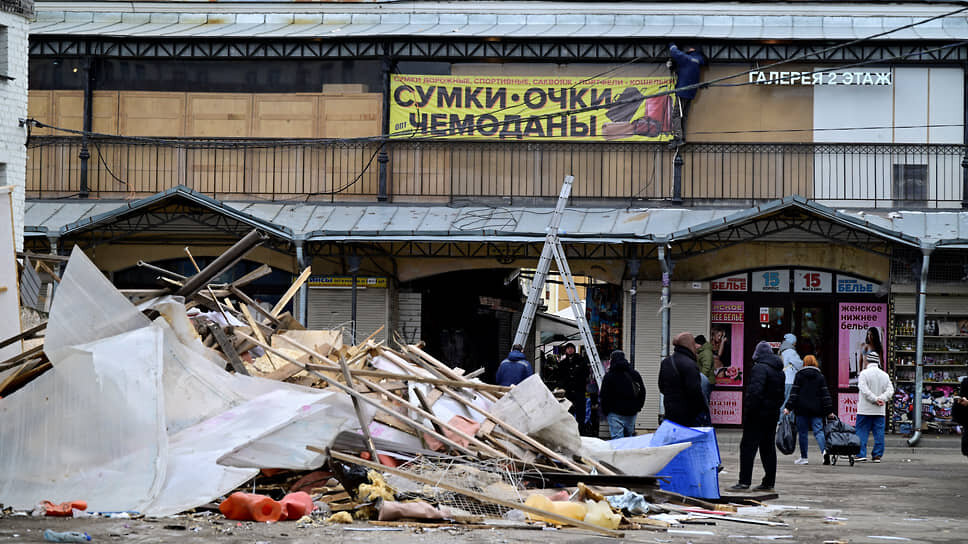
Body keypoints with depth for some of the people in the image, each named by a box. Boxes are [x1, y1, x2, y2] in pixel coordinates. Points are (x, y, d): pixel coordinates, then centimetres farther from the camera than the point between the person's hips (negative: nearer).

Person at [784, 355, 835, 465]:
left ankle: (803, 457, 7)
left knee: (803, 432, 5)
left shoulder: (799, 375, 1)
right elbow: (825, 394, 4)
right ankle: (824, 450, -26)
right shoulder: (820, 376, 6)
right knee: (818, 430, -1)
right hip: (816, 410, 2)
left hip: (802, 409, -2)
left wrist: (789, 407, -3)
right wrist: (829, 411, 5)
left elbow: (794, 392, -4)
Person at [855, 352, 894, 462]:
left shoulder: (864, 373, -6)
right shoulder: (885, 375, 9)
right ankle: (877, 455, 7)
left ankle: (861, 454, -4)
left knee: (862, 432, 1)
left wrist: (875, 399, -13)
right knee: (879, 432, 7)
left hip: (865, 409, -4)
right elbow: (890, 390, 2)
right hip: (880, 411, 4)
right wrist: (881, 399, -8)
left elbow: (864, 390, -16)